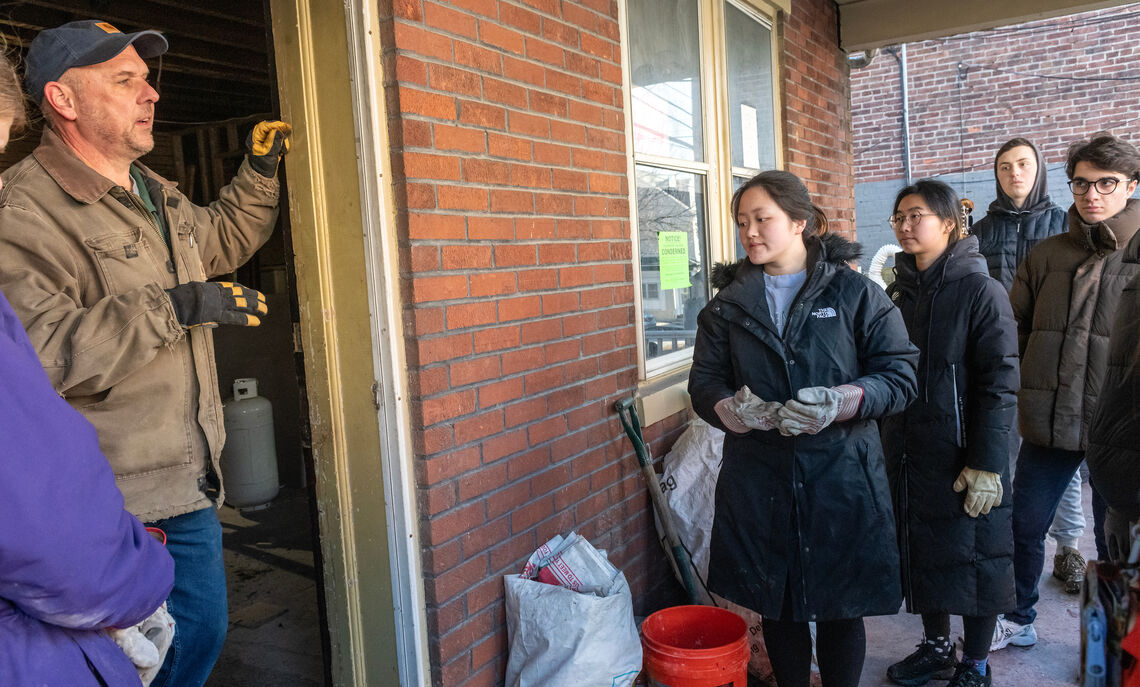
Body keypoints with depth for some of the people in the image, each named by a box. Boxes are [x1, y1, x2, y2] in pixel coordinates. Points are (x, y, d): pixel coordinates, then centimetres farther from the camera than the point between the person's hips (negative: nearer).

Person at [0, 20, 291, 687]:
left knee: (204, 632, 20)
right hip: (111, 505, -8)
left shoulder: (158, 194, 11)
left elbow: (223, 238, 31)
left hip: (191, 483, 8)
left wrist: (259, 172, 18)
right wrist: (171, 307, -29)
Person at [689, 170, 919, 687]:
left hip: (840, 475, -2)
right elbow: (704, 382, 7)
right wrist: (733, 408, -16)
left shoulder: (855, 292, 0)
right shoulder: (728, 302, 8)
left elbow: (899, 375, -4)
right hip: (758, 481, 2)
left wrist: (841, 402, -22)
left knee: (841, 609, 10)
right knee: (776, 605, 13)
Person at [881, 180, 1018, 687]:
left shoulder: (980, 291, -11)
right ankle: (936, 646, 34)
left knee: (972, 559, 7)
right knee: (922, 551, 15)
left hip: (961, 454, -6)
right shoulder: (900, 292, 8)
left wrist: (987, 463, -19)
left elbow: (1000, 384, -15)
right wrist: (888, 444, 10)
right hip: (908, 451, 6)